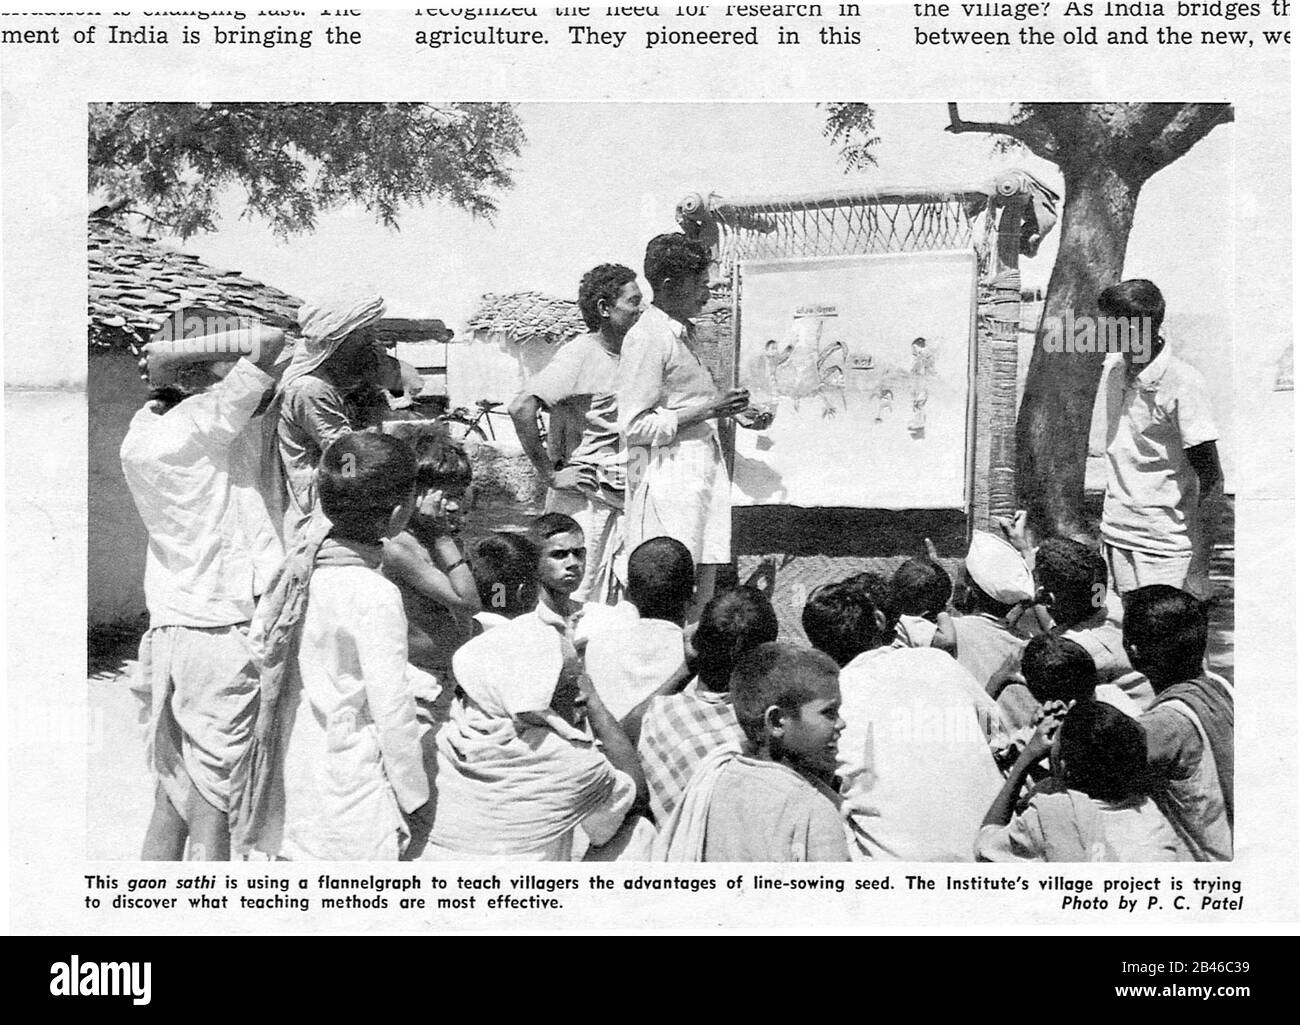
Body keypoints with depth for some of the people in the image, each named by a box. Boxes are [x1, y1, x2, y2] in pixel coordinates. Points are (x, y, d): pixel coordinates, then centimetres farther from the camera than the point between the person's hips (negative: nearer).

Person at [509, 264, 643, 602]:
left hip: (621, 495, 8)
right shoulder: (581, 354, -13)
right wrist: (549, 474, -19)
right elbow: (521, 407, -23)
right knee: (576, 602, -3)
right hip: (584, 495, -8)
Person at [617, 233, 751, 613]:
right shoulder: (646, 338, -13)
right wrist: (706, 411, -17)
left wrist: (727, 407, 11)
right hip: (669, 477, -9)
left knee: (703, 590, 8)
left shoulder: (683, 332, 15)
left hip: (704, 466, 9)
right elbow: (635, 427, -17)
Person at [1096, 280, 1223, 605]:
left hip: (1165, 550, -6)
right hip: (1115, 540, 6)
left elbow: (1211, 480, -14)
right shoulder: (1112, 369, 6)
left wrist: (1200, 568, -18)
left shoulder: (1182, 384, -15)